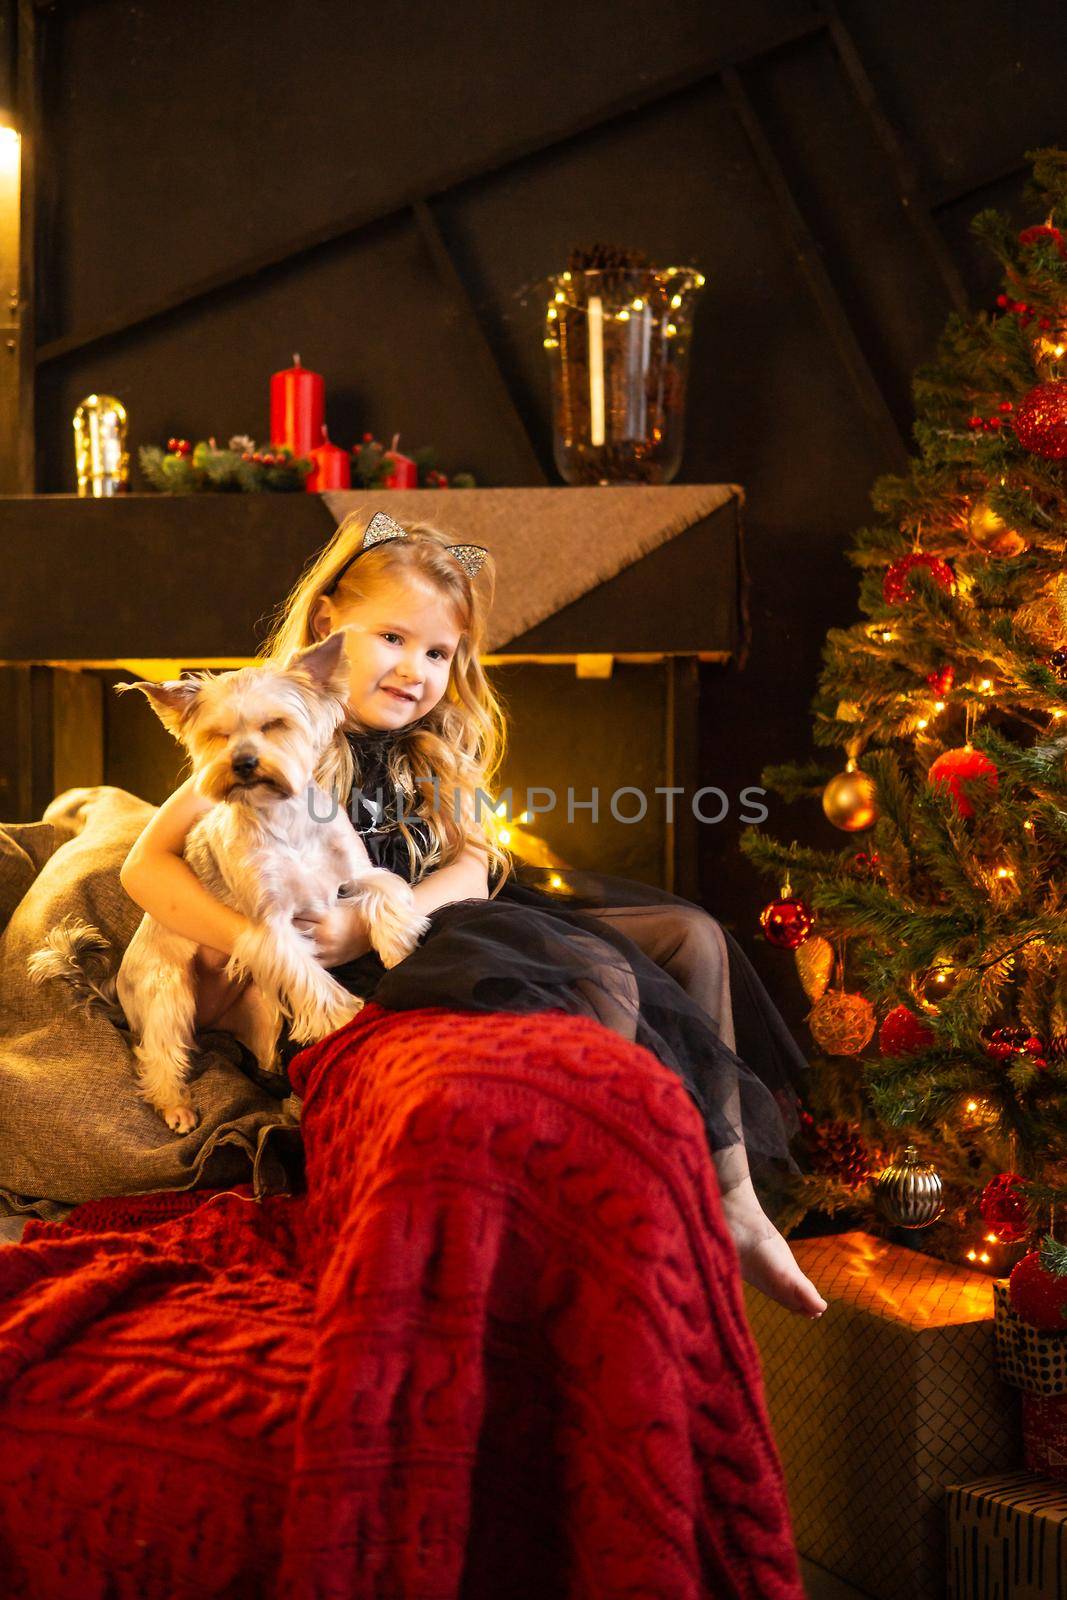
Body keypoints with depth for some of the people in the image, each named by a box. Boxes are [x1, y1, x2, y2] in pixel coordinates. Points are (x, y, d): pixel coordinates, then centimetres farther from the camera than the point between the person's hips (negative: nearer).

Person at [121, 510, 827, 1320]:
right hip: (364, 978, -8)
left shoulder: (439, 745, 13)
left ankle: (738, 1203, -2)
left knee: (689, 937, 0)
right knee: (606, 985, -29)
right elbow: (148, 865, -13)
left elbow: (471, 873, 0)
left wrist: (371, 924, -21)